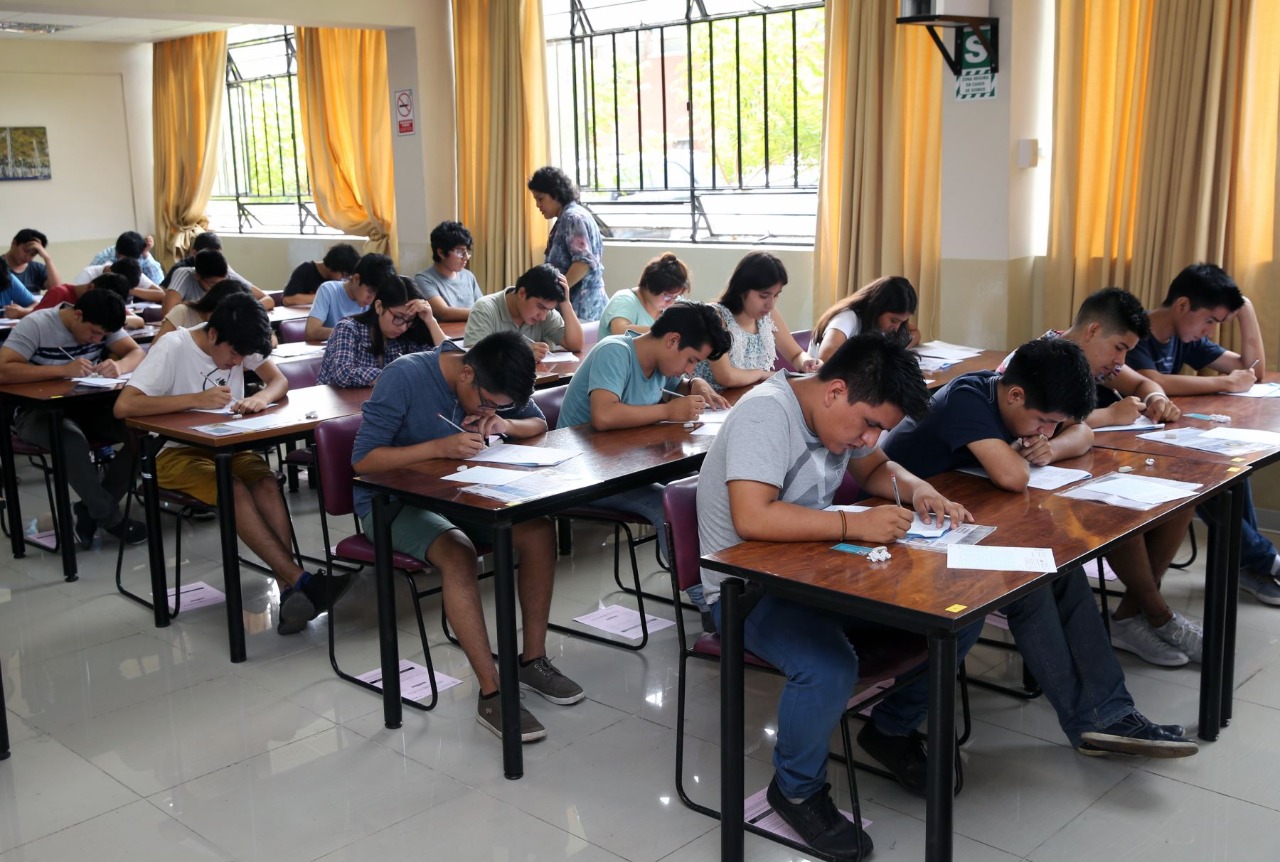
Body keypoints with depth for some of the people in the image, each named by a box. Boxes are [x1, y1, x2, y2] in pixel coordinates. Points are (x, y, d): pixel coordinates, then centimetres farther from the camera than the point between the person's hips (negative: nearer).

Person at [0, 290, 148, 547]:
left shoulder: (101, 325, -1)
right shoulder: (35, 325, -17)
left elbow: (136, 353, -5)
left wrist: (119, 366, -29)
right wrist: (63, 369, -35)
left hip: (86, 406, 5)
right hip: (40, 412, -5)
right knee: (73, 441, -40)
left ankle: (90, 511, -11)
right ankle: (109, 517, -21)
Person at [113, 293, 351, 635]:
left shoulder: (239, 342, -1)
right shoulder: (173, 348, -17)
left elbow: (279, 380, 1)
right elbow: (123, 406, -25)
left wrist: (262, 397, -23)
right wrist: (197, 399, -29)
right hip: (177, 452, -4)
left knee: (266, 482, -27)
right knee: (233, 490, -33)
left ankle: (288, 593, -36)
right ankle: (299, 580, -36)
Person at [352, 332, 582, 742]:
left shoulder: (494, 386, -5)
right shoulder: (404, 377, -23)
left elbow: (539, 423, 7)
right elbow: (362, 460, -25)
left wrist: (507, 424, -17)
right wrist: (441, 447, -35)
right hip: (391, 501, -6)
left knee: (540, 533, -17)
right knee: (458, 555, -35)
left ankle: (533, 660, -4)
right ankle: (492, 693, -30)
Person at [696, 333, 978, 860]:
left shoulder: (839, 413, 2)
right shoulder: (766, 414, -24)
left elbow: (876, 468, 20)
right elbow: (752, 518, -36)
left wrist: (919, 490, -2)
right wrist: (856, 525, -34)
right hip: (747, 588, -8)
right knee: (829, 669, -36)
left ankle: (893, 729, 20)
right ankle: (797, 790, -5)